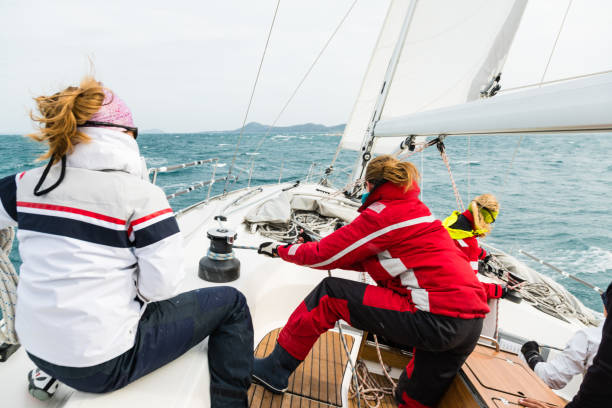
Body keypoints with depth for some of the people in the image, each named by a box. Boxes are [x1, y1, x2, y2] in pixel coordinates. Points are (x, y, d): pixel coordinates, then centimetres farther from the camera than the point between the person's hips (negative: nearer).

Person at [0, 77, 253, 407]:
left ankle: (49, 372, 37)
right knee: (230, 303, 5)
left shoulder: (28, 185, -4)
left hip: (35, 346, 7)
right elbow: (163, 285, -21)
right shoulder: (142, 196, -21)